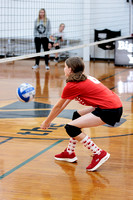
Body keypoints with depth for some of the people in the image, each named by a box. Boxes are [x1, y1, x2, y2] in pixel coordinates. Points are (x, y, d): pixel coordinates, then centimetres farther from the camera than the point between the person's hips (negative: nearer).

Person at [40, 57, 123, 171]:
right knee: (77, 116, 24)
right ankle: (70, 153, 30)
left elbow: (58, 107, 6)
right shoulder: (84, 79, 19)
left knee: (71, 128, -9)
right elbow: (64, 104, 27)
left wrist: (47, 122, 21)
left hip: (110, 110, -10)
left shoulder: (72, 85, -7)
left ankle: (99, 154, -5)